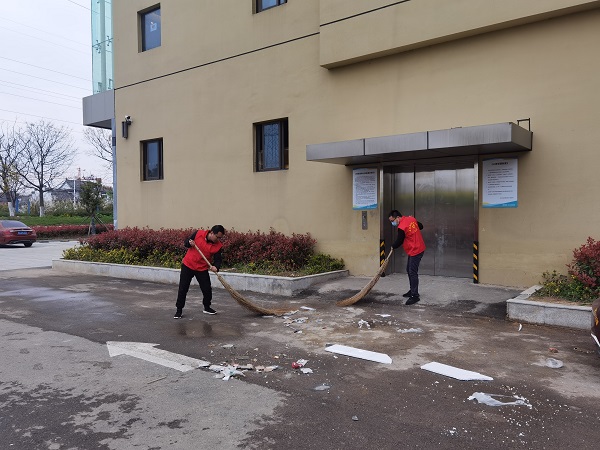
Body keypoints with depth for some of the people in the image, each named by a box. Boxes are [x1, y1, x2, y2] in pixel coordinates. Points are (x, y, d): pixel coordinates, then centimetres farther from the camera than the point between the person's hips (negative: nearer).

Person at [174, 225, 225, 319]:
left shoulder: (218, 246, -9)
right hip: (188, 265, -1)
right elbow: (186, 242, 1)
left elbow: (218, 259, -10)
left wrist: (216, 267, -31)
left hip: (202, 269, 1)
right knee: (183, 289, 0)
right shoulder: (198, 233, -12)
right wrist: (189, 243, -22)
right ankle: (179, 310, 13)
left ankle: (207, 307, 26)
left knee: (207, 289, 3)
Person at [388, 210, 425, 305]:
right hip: (419, 248, 10)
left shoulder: (402, 227, -22)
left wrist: (393, 246, 8)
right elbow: (421, 226, 18)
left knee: (413, 273, -9)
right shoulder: (411, 219, 3)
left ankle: (415, 296, -6)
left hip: (415, 251, -10)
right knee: (409, 270, 17)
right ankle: (412, 291, 27)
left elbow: (399, 241, -11)